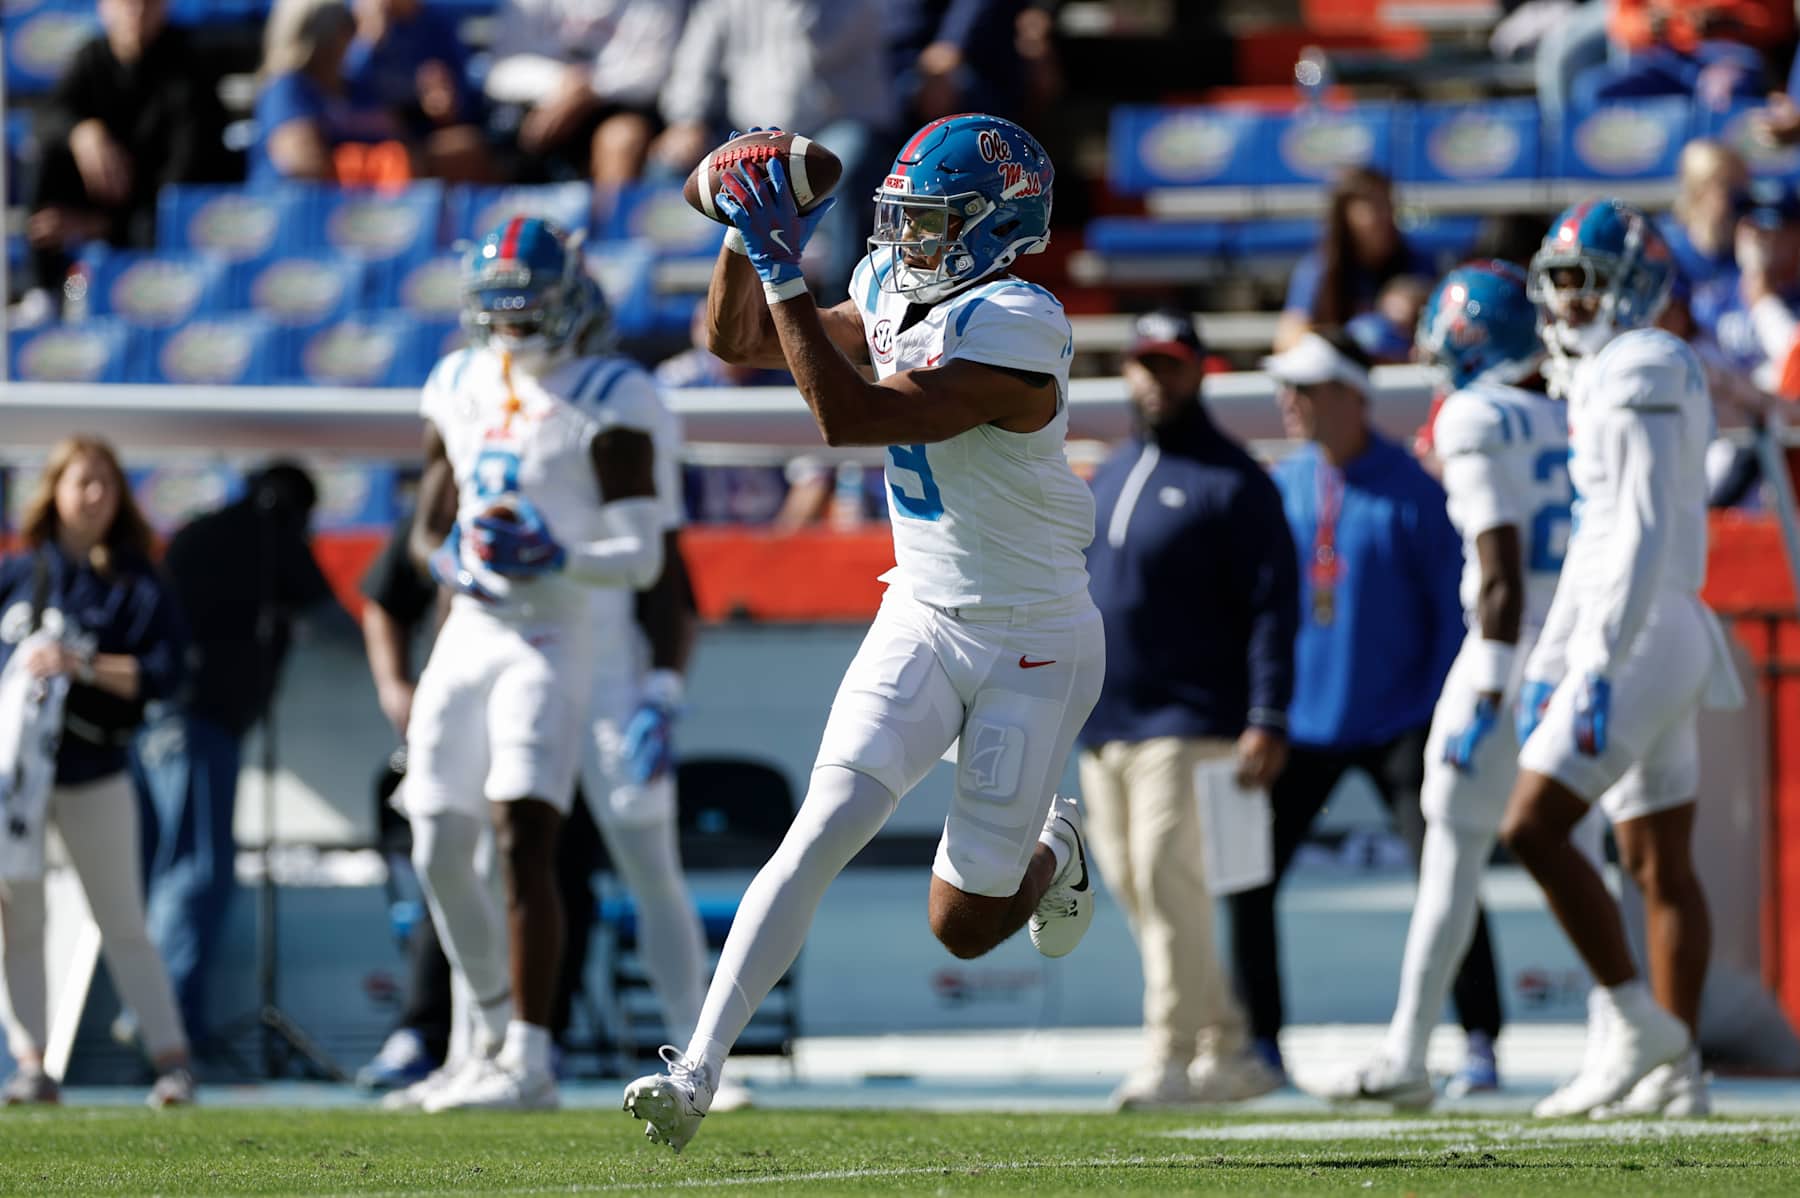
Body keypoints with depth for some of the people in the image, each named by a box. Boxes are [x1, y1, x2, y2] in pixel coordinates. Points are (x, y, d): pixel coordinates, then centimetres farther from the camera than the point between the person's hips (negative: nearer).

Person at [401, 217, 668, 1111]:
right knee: (438, 854, 6)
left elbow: (642, 557, -9)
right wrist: (448, 555, -4)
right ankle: (501, 1030, 24)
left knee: (524, 842, -18)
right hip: (468, 636, 7)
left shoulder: (604, 404, -7)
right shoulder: (461, 391, 12)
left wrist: (554, 560, -26)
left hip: (548, 642, -7)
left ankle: (530, 1061, -18)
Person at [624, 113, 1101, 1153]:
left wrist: (783, 270, -34)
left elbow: (850, 417, -33)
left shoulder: (1014, 328, -25)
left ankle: (1051, 850, 39)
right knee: (826, 829, -16)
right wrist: (746, 240, -8)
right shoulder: (897, 296, 1)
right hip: (919, 625, 5)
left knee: (965, 927, 3)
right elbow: (739, 342, 10)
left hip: (1034, 648, -5)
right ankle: (700, 1069, -20)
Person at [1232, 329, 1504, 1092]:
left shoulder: (1412, 493, -9)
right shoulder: (1280, 489, 5)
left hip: (1395, 724, -4)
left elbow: (1454, 608, -7)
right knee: (1247, 878, -1)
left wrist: (1440, 715, -11)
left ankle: (1480, 1044, -2)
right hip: (1300, 723, 4)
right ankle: (1260, 1043, 9)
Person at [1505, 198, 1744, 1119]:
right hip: (1628, 641, 10)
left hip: (1643, 638, -10)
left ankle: (1635, 1022, -11)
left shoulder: (1644, 376, -12)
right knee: (1660, 865, 8)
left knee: (1533, 828, -14)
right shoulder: (1600, 381, 18)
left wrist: (1600, 665, -24)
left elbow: (1644, 534, -20)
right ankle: (1677, 1070, 9)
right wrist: (1546, 665, 24)